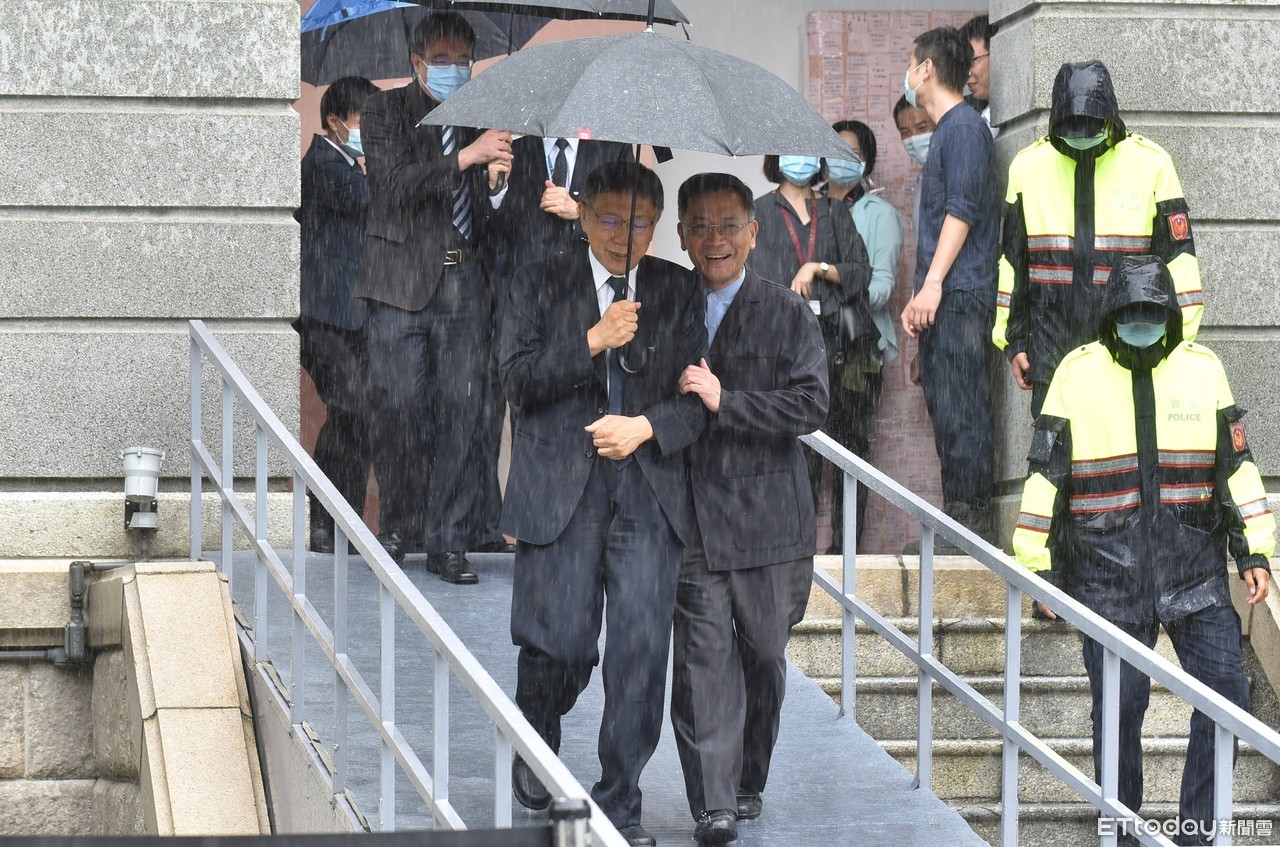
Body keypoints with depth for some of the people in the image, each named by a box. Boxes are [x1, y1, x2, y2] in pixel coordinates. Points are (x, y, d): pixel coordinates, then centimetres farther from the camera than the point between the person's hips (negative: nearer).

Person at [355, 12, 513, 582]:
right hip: (402, 279, -3)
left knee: (460, 408, 0)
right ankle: (398, 525, 17)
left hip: (465, 279, 3)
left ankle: (447, 542, 5)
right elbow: (395, 184, -13)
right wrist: (465, 156, -22)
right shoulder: (387, 111, 2)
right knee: (399, 407, -1)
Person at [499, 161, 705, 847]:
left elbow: (700, 394, 7)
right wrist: (592, 342, -14)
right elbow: (516, 379, -3)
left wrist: (647, 426, -10)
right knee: (560, 647, -3)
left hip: (650, 488, 1)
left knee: (642, 648, -5)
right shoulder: (540, 284, 6)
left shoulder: (678, 291, 10)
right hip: (559, 487, -1)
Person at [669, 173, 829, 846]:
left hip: (768, 515, 0)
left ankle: (747, 782, 26)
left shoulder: (787, 314, 3)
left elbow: (810, 406, -7)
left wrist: (723, 402, -14)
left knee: (763, 657, 9)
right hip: (691, 513, 0)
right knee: (702, 657, -9)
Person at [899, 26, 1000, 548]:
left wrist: (933, 283, -20)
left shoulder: (964, 127, -7)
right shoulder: (946, 132, 23)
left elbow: (962, 210, -16)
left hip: (959, 292, -10)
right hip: (943, 296, 10)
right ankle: (957, 521, 11)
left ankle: (969, 522, -10)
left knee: (960, 411, -10)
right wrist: (920, 298, 22)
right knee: (945, 409, 9)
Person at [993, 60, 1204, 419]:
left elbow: (1177, 256, 4)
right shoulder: (1028, 167, 7)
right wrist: (1012, 340, 12)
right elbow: (1011, 260, 15)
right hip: (1052, 345, 2)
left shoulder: (1151, 164, -1)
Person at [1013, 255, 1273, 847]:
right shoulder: (1077, 375, -2)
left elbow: (1236, 467, 10)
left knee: (1227, 693, -5)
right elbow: (1046, 475, 2)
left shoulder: (1202, 370, 5)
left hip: (1194, 571, 2)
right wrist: (1039, 566, 1)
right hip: (1108, 572, -2)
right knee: (1118, 709, 2)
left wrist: (1255, 552, 6)